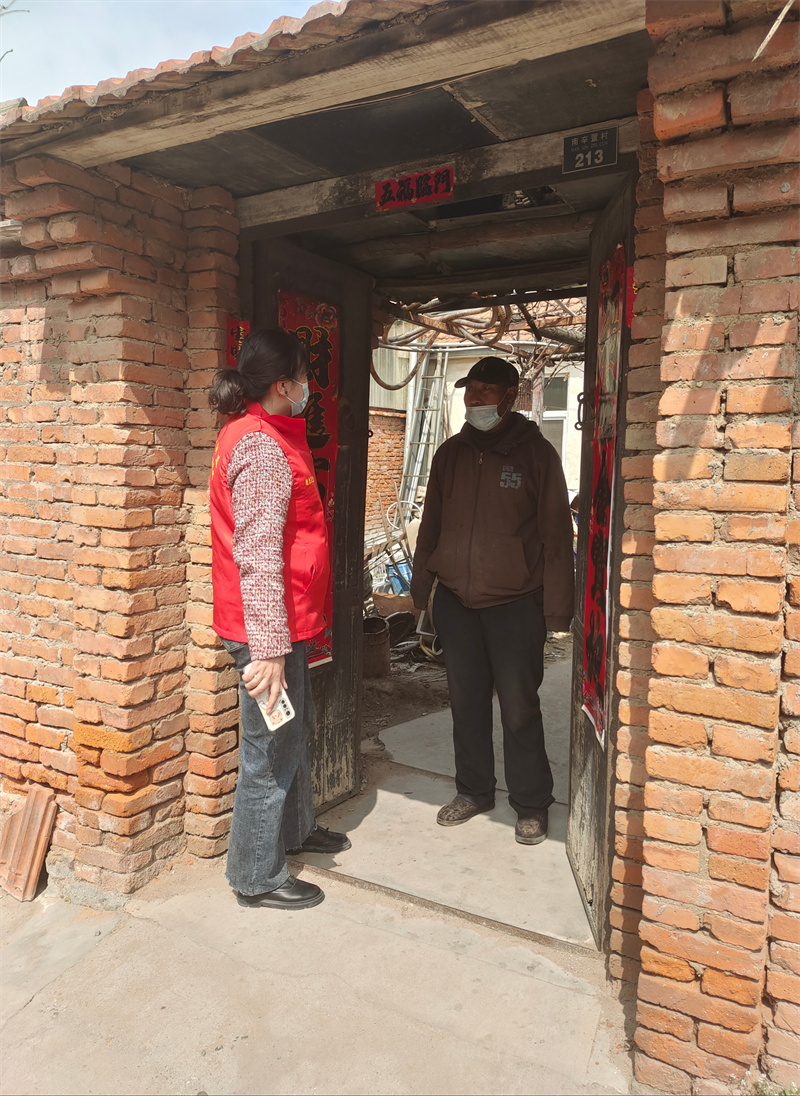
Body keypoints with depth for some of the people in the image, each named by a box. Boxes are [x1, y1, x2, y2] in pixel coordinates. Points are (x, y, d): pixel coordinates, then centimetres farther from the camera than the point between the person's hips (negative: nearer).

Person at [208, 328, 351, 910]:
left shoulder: (266, 435, 13)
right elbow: (258, 558, -26)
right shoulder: (262, 448, -20)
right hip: (269, 627, -11)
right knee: (270, 750, 4)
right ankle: (258, 877, 21)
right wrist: (268, 648, -26)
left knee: (297, 728, 24)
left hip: (286, 622, 11)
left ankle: (295, 828, 45)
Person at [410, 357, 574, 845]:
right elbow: (431, 524, 16)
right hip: (455, 602, 4)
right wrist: (421, 583, 11)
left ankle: (532, 805, 21)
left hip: (515, 605, -4)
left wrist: (556, 608, -10)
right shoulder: (451, 453, 9)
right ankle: (474, 791, 31)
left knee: (519, 708, 3)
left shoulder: (536, 453, -3)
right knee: (467, 703, 13)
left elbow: (556, 535, -5)